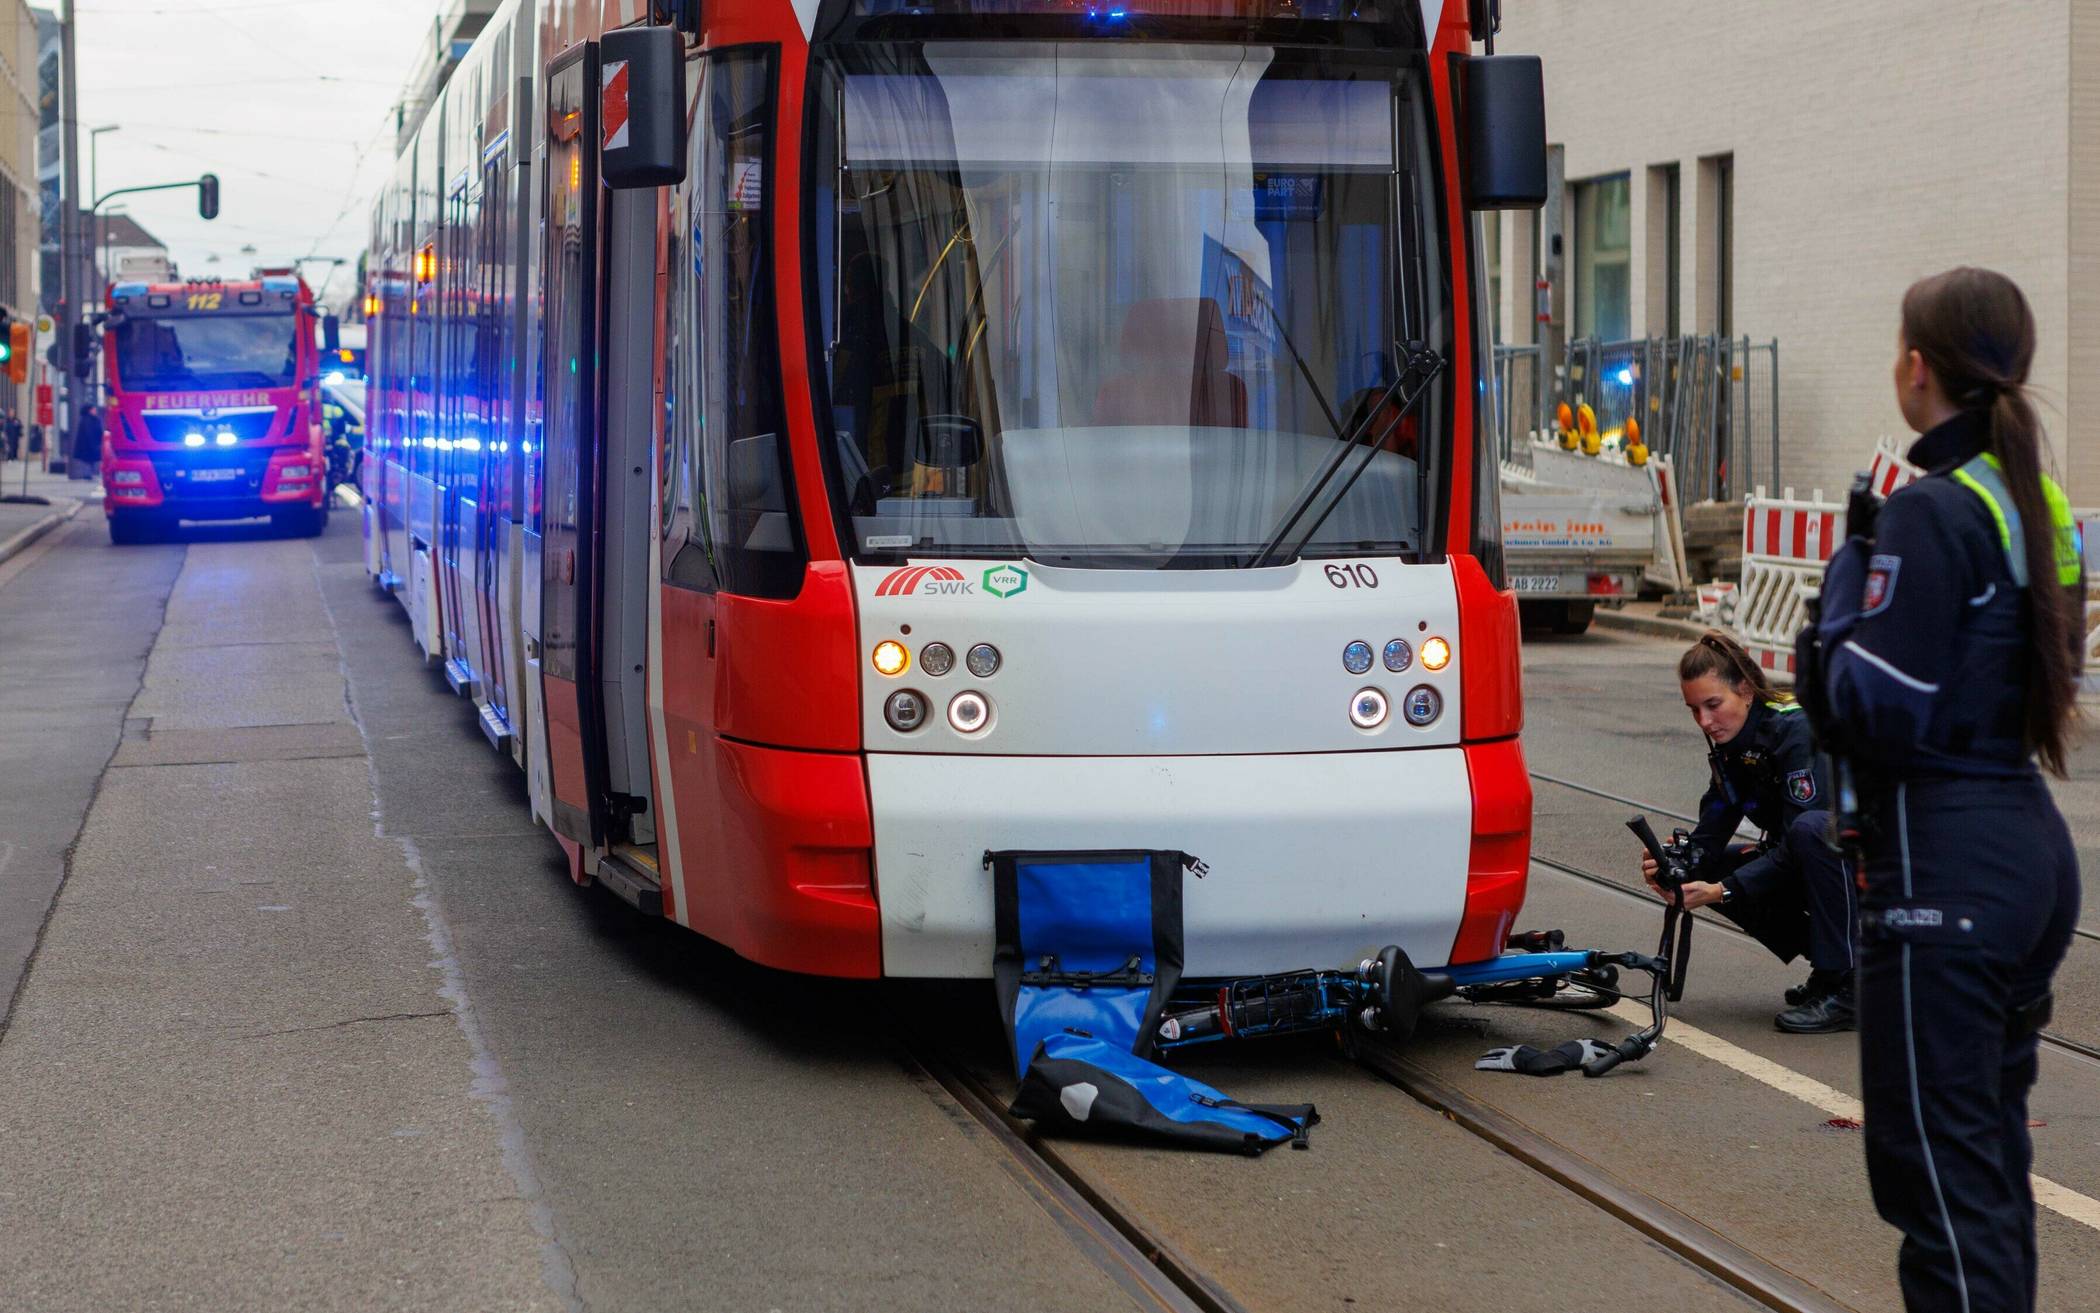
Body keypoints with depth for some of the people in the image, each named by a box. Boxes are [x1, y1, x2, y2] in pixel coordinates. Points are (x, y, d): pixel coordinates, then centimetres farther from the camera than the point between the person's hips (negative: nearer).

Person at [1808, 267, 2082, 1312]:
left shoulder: (1932, 513, -16)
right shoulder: (2037, 503, 11)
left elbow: (1880, 712, -18)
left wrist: (1847, 587, -6)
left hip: (1945, 866, -9)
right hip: (2034, 848, 9)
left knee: (1936, 1164, -6)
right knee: (1990, 1153, 18)